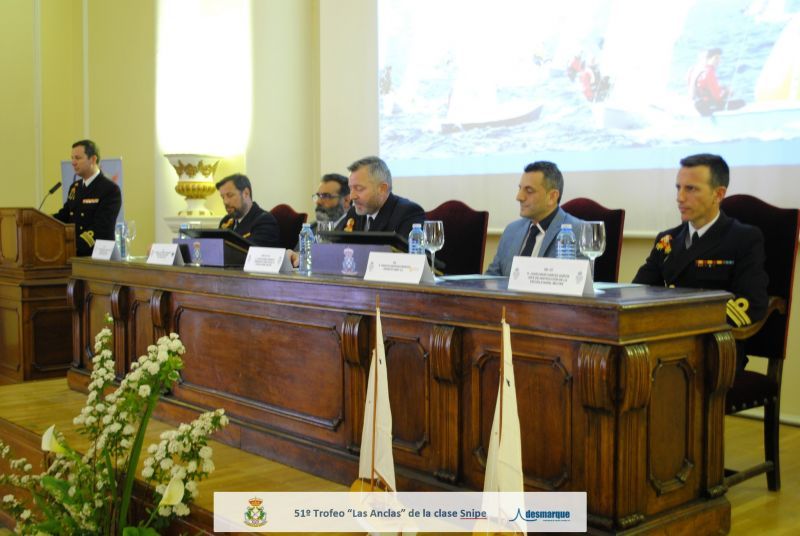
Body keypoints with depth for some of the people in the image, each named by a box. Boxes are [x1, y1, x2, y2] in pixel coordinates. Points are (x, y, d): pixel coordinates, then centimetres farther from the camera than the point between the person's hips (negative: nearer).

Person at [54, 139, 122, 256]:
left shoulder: (111, 189, -11)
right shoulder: (75, 187, 15)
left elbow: (100, 228, -18)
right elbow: (64, 215, 15)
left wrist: (75, 246, -26)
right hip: (73, 254, 7)